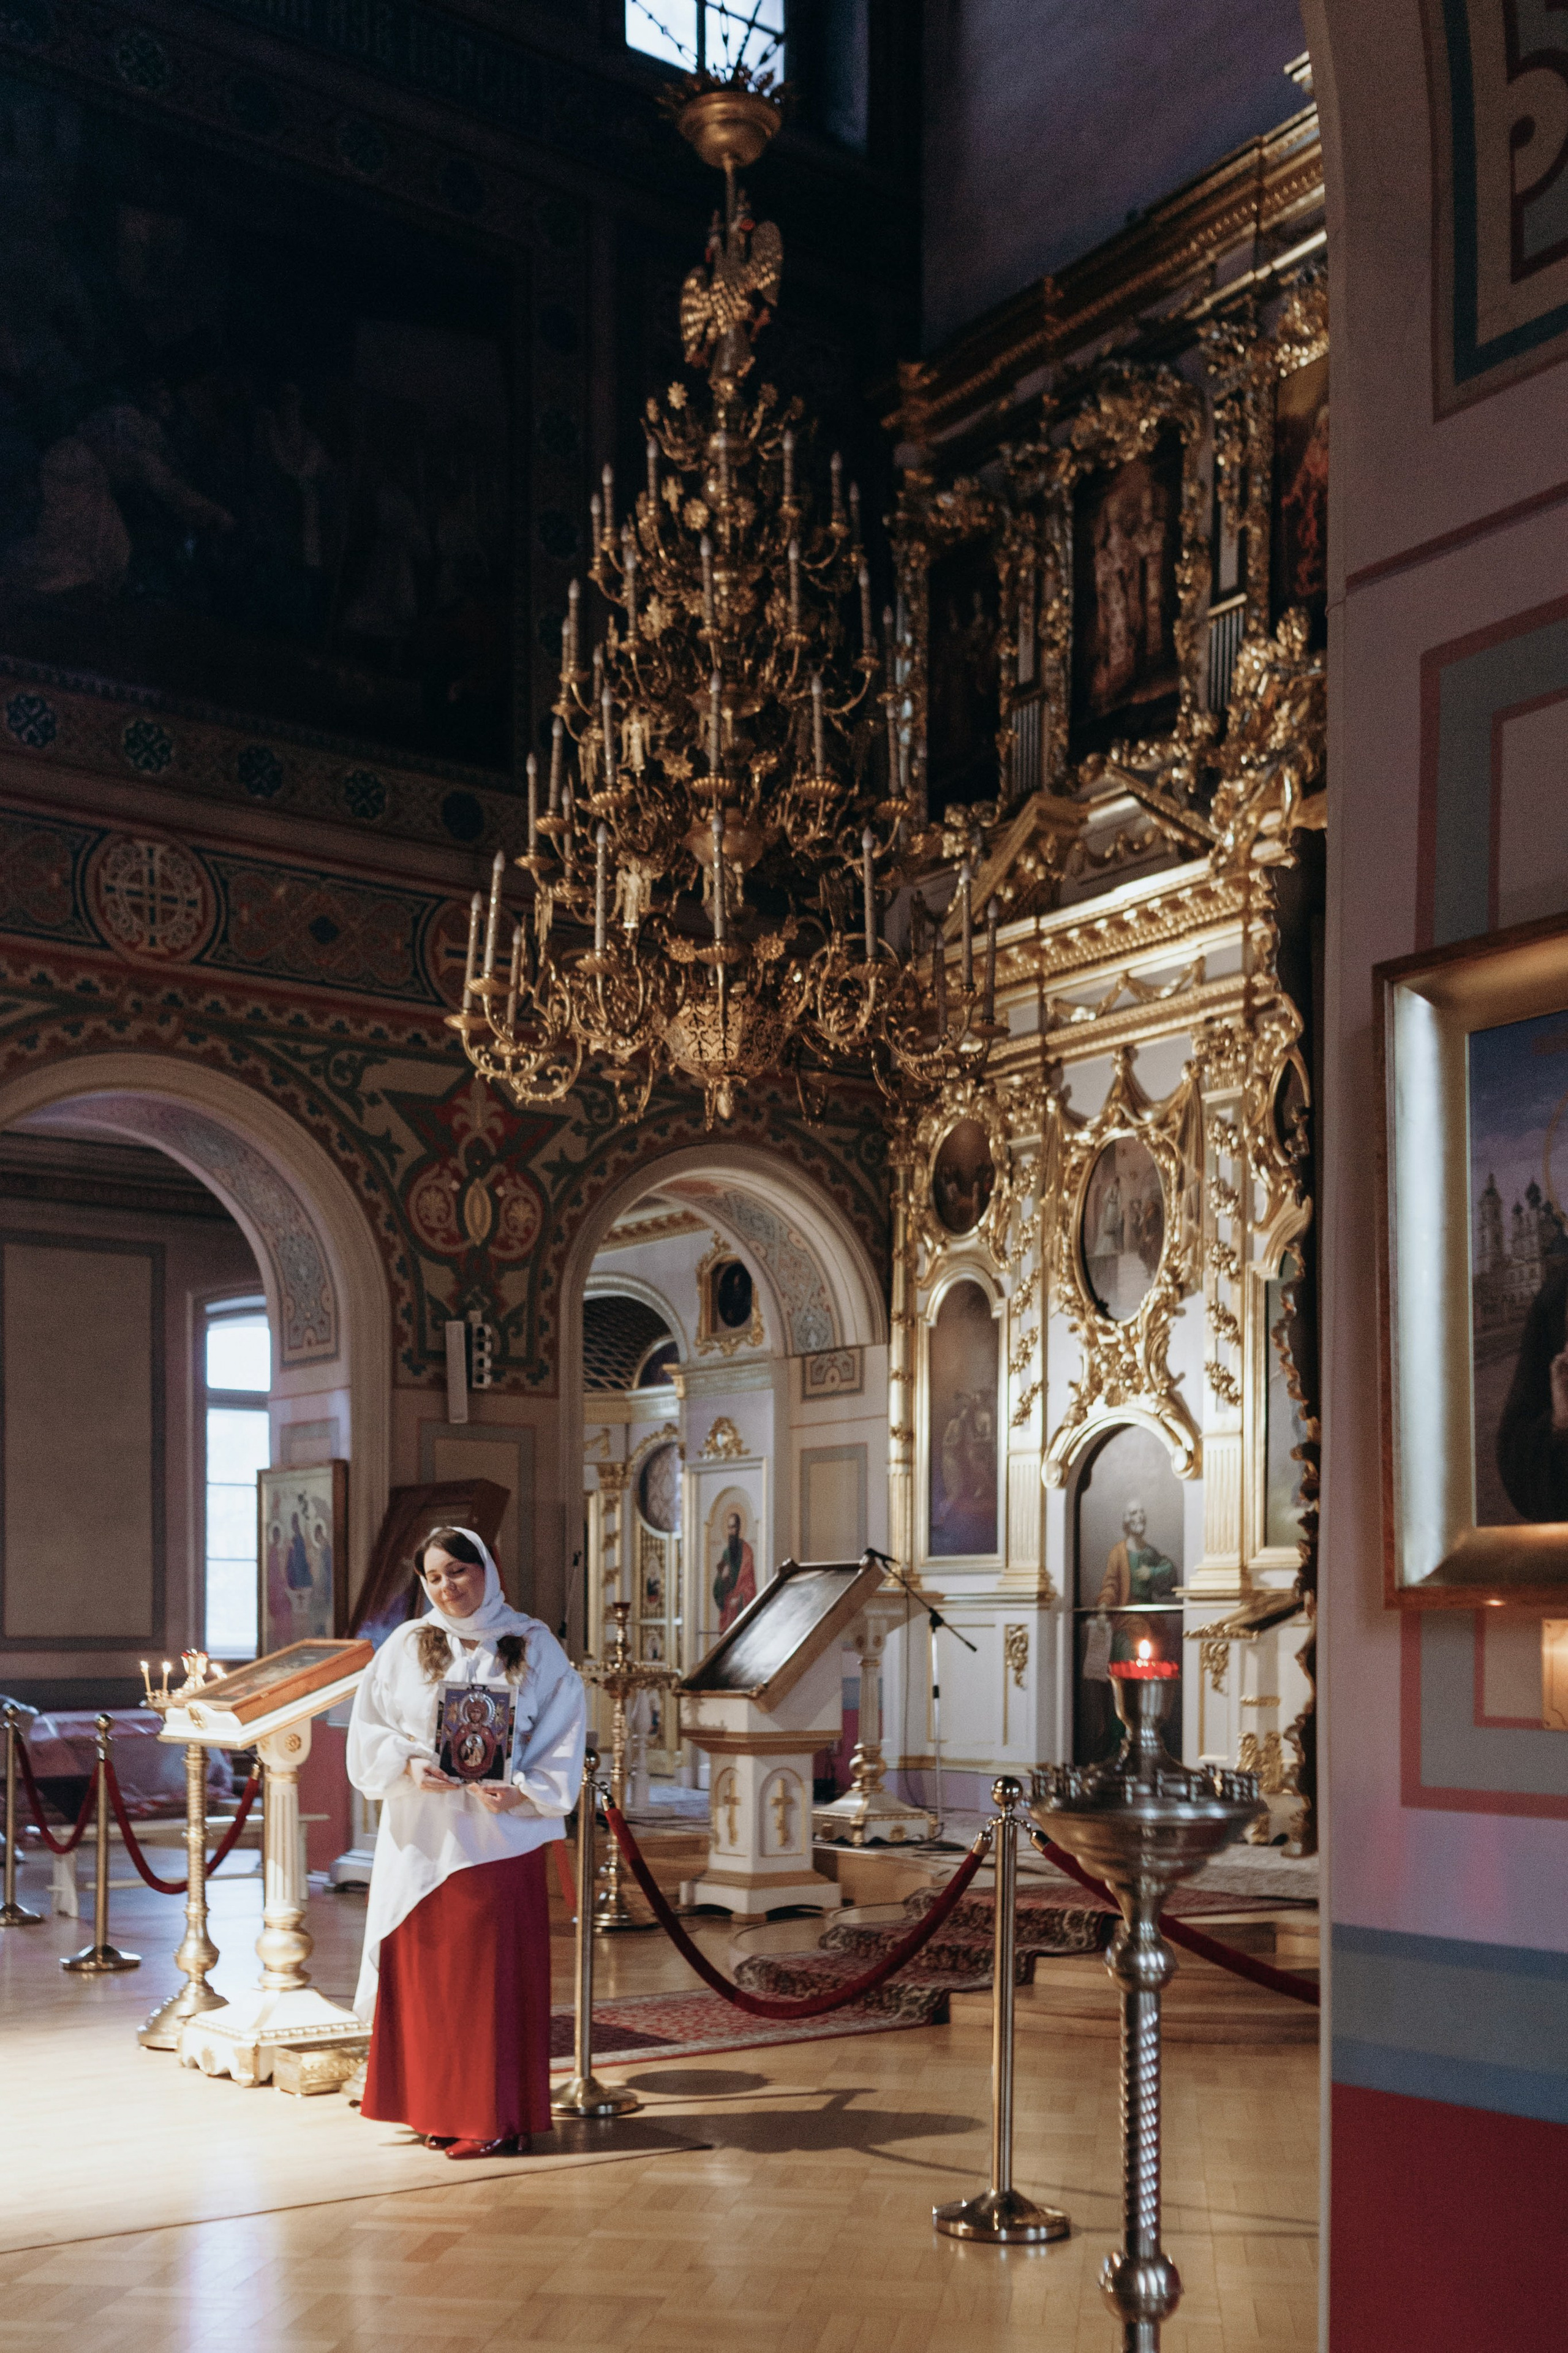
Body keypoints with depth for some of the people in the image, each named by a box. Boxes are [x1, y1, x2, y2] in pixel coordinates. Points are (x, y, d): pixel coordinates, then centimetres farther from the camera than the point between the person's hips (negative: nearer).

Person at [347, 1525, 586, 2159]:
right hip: (421, 1838, 2)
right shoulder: (405, 1647, 7)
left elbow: (565, 1735, -1)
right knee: (424, 1971, 5)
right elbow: (367, 1733, 5)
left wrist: (523, 1792, -16)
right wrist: (409, 1765, -14)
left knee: (496, 1975, 0)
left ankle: (495, 2116, 8)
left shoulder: (534, 1647, 2)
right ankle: (437, 2108, 17)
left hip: (500, 1837, -2)